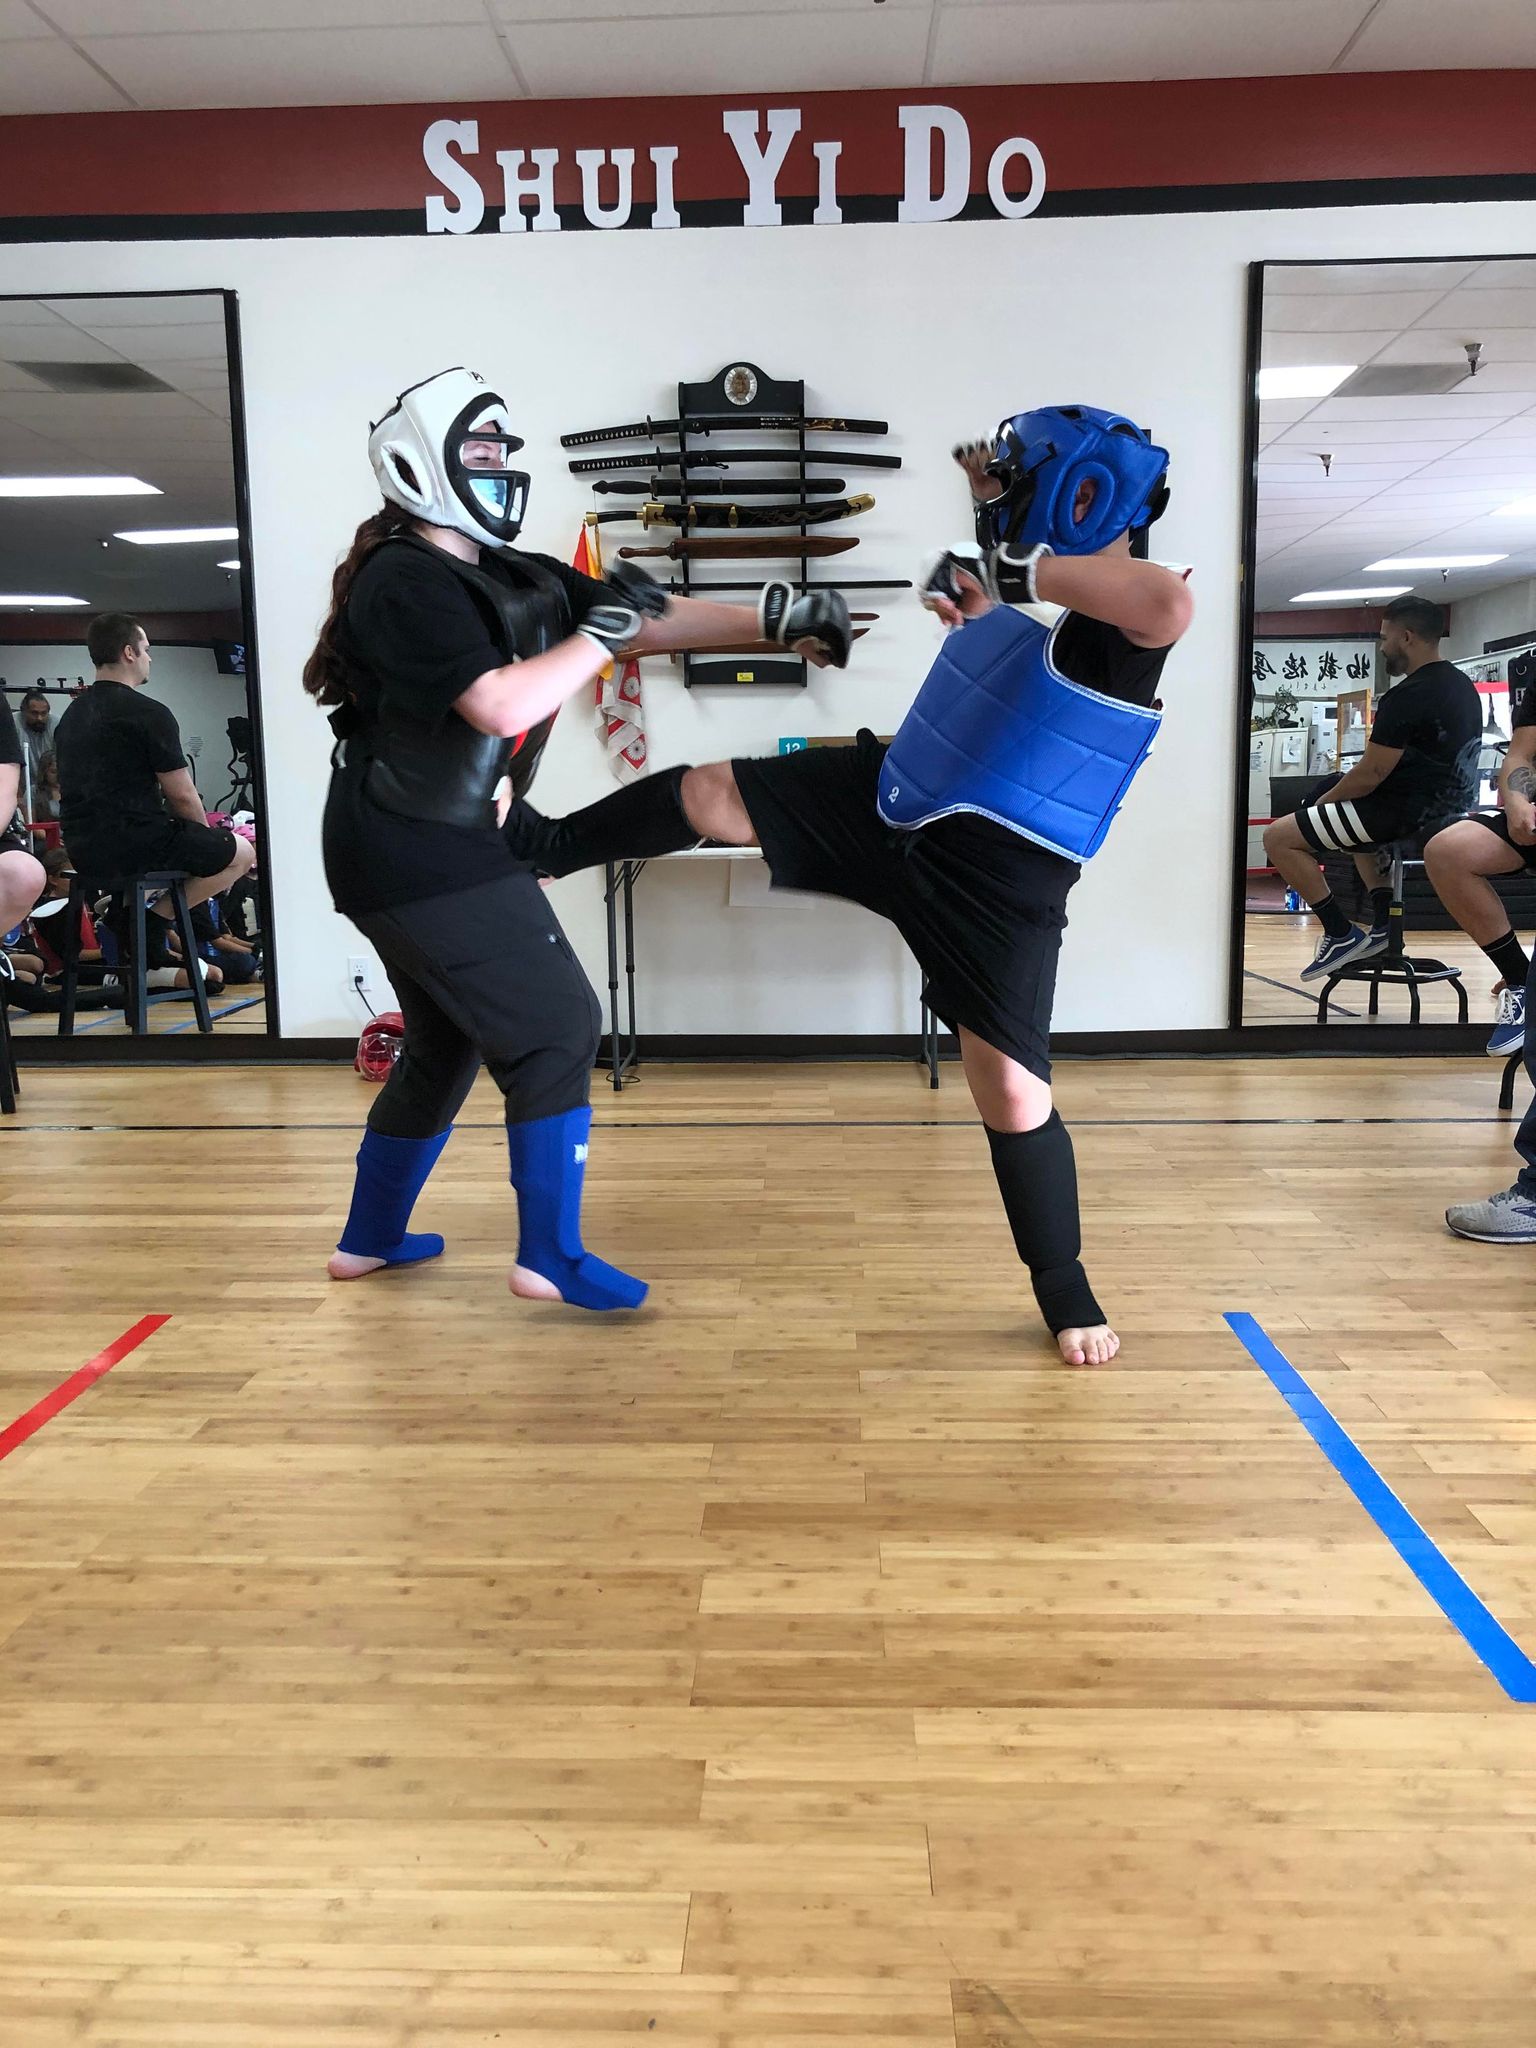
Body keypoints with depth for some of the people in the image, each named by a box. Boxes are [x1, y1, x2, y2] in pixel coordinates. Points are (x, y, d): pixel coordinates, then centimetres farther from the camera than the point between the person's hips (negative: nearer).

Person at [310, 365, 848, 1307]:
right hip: (430, 859, -9)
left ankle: (371, 1236, 33)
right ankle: (552, 1257, 3)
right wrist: (601, 631, -18)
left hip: (421, 853, 9)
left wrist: (777, 619, 1)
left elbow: (649, 622, 7)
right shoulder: (406, 584, -16)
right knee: (556, 1031, -6)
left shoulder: (512, 577, 9)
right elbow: (503, 706, -28)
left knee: (446, 1045, 19)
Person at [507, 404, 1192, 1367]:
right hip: (895, 802, 8)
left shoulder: (1120, 625, -22)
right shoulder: (1032, 581, 4)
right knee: (707, 794, 11)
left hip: (1000, 882, -8)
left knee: (1012, 1090, -8)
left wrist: (1025, 572, -35)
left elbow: (1172, 603, -47)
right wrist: (996, 508, 11)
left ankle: (1067, 1294, 17)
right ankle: (551, 844, 40)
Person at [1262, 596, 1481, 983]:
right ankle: (1384, 927, 26)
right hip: (1446, 805, 10)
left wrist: (1322, 802, 0)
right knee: (1357, 813, 40)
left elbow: (1369, 776, -19)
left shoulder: (1407, 698, -20)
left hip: (1406, 814, -10)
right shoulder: (1463, 685, 10)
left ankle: (1342, 934, -3)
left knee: (1278, 838, -5)